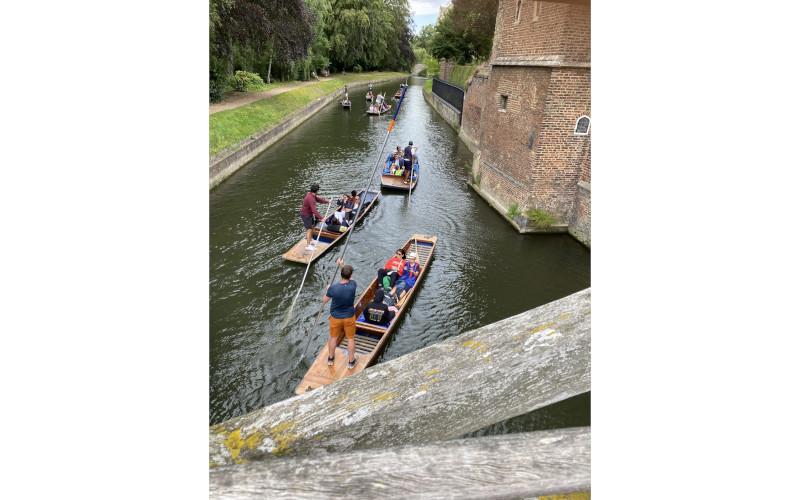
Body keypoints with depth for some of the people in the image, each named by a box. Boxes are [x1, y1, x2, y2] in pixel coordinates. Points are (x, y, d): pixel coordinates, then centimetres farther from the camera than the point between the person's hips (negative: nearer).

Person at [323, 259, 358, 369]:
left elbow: (324, 301, -8)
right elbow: (349, 278, 3)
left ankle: (330, 359, 43)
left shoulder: (333, 288, -26)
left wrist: (328, 290, 7)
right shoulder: (353, 285, -23)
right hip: (349, 317, 0)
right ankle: (351, 362, 32)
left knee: (333, 337, 22)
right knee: (351, 338, 19)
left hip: (335, 318, 0)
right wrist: (342, 265, 5)